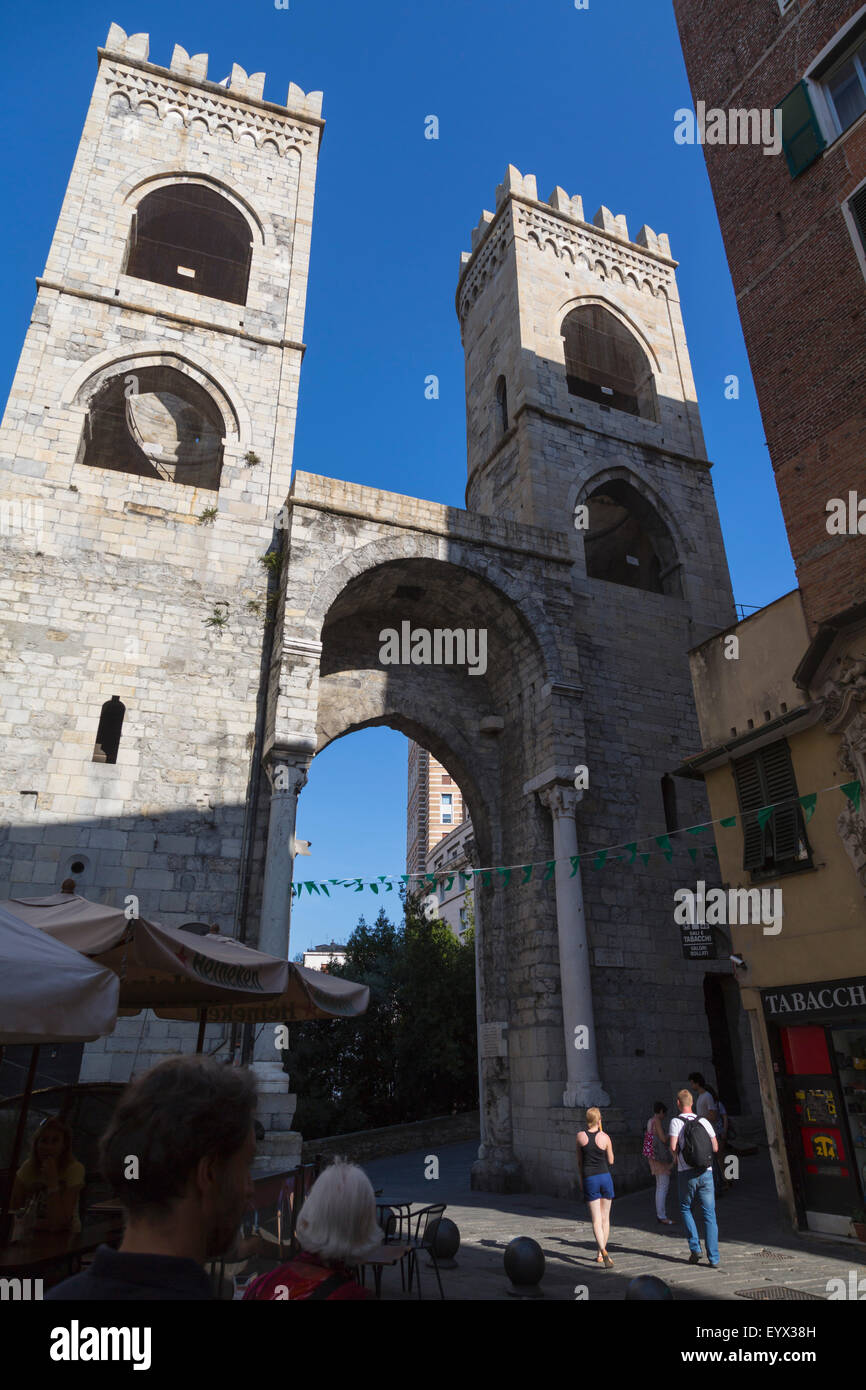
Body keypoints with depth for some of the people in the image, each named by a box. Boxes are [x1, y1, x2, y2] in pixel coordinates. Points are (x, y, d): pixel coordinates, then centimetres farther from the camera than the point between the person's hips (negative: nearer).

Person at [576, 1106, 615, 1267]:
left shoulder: (580, 1136, -4)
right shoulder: (605, 1137, -9)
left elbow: (579, 1161, 7)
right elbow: (611, 1161, 3)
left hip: (589, 1179, 0)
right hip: (605, 1177, 0)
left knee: (596, 1220, 0)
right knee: (605, 1218, 16)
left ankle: (603, 1251, -20)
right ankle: (600, 1254, 21)